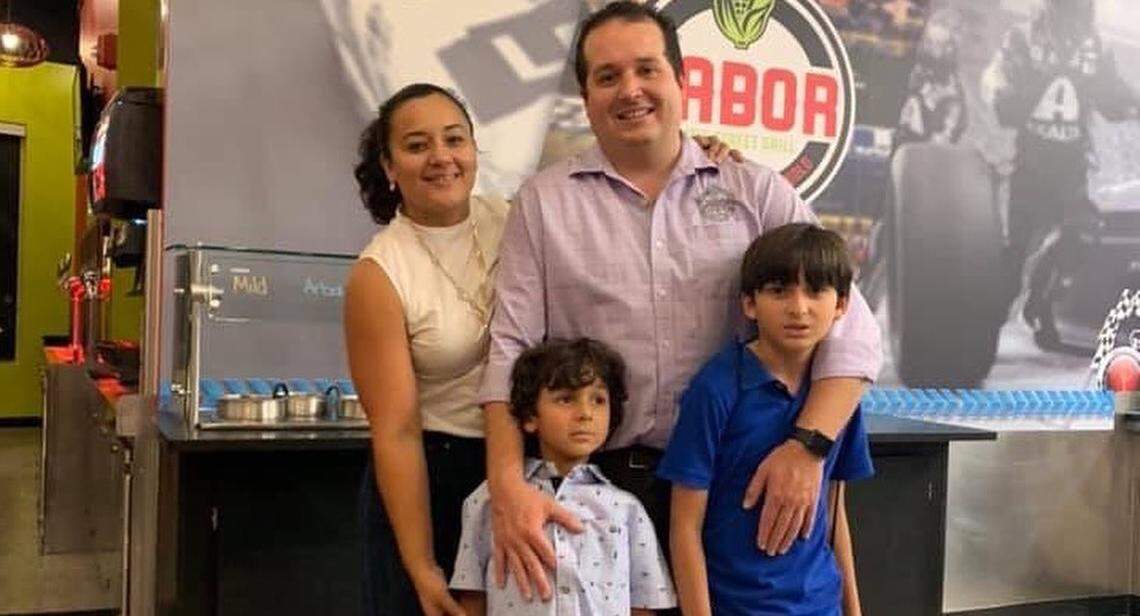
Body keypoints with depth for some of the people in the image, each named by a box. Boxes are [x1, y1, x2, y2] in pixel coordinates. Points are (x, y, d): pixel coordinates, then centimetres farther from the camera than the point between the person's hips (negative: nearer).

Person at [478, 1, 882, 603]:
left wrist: (809, 446, -15)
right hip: (597, 479, 0)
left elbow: (848, 327, 0)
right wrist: (508, 486, -15)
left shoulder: (756, 192, 3)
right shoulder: (543, 202, 3)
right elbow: (512, 351, -2)